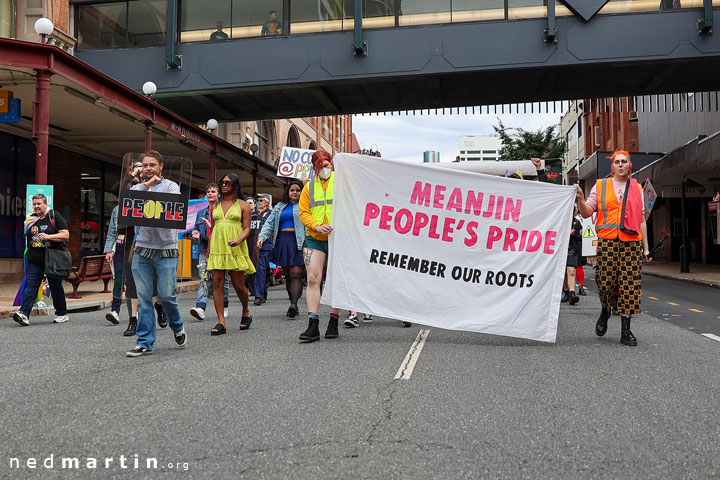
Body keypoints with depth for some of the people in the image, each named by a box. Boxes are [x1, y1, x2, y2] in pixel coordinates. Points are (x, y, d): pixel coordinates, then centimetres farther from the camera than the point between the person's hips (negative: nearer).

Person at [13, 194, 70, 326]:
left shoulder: (54, 216, -2)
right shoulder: (30, 219, 11)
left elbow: (66, 235, -10)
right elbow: (27, 236, 25)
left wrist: (48, 236, -20)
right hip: (34, 260, 4)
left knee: (56, 287, 5)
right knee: (30, 286, -8)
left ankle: (62, 314, 17)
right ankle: (24, 314, -16)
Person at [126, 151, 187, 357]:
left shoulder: (171, 186, 5)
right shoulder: (137, 187, 16)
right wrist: (146, 185, -8)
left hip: (166, 249, -3)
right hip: (142, 249, 3)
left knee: (166, 295, -1)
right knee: (143, 298, 2)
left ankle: (178, 328, 26)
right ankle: (145, 342, 9)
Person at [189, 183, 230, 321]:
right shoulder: (201, 213, 18)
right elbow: (196, 228, 24)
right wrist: (196, 233, 1)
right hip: (204, 250, 3)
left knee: (223, 279, 5)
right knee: (203, 279, -10)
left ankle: (224, 308, 18)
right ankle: (200, 308, -19)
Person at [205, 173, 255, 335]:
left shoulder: (243, 205, 5)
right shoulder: (216, 205, 16)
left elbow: (247, 229, -2)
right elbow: (213, 229, 20)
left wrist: (238, 240, -22)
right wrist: (208, 251, 16)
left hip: (235, 249, -3)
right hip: (217, 248, 3)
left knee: (238, 285, 1)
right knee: (217, 284, -6)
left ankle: (246, 313, 27)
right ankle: (221, 322, -4)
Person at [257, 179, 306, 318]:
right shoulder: (280, 206, 21)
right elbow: (269, 223, 16)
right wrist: (262, 237, 3)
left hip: (298, 242, -5)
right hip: (282, 242, 5)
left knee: (296, 274, -15)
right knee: (288, 275, 5)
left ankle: (294, 304, -24)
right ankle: (293, 306, 11)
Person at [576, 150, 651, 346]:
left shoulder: (637, 188, 18)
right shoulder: (600, 185, 12)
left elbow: (641, 220, 18)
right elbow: (587, 212, 8)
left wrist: (645, 247, 13)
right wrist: (581, 200, -13)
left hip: (632, 242, 2)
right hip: (607, 241, -1)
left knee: (630, 285, -4)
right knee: (605, 282, -5)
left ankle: (625, 330, 1)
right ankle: (605, 312, 26)